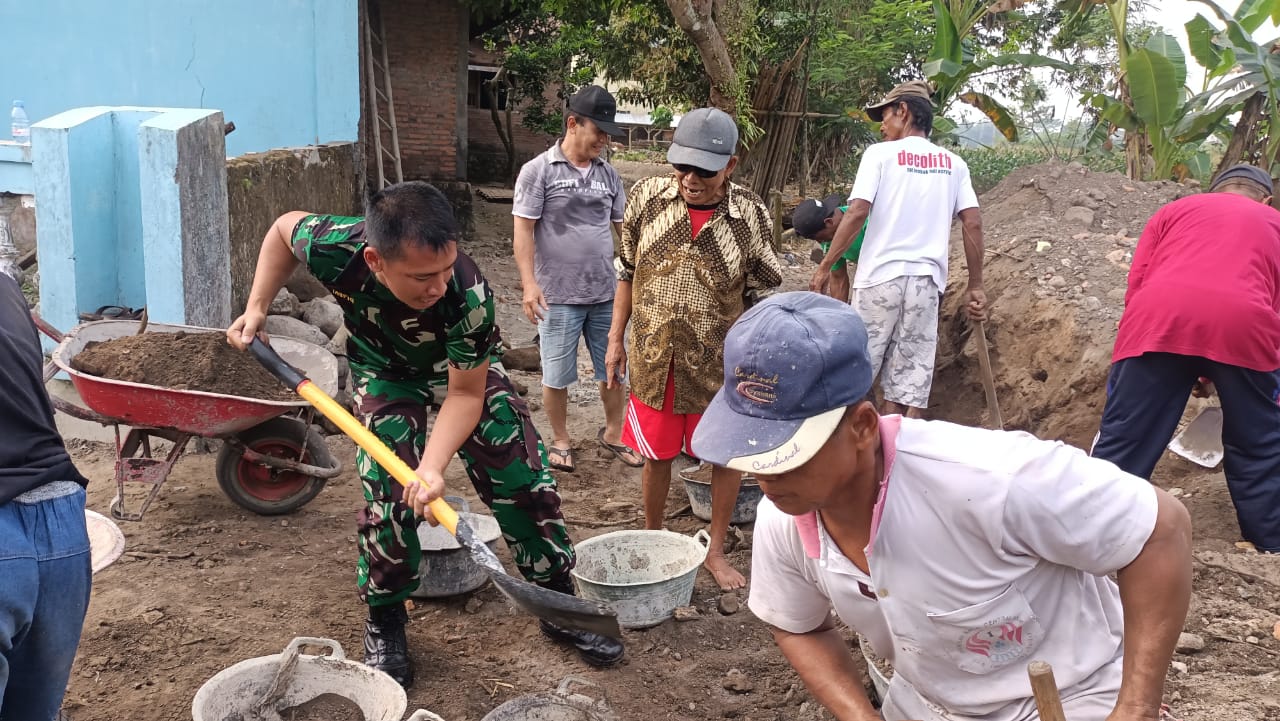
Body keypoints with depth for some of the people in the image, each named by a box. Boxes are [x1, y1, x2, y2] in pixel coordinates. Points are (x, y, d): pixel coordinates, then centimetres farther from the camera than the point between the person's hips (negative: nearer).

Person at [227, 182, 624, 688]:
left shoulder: (468, 295, -41)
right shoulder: (333, 248, -36)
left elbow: (465, 393, -27)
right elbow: (284, 227, -10)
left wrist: (432, 467, -39)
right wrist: (257, 308, -12)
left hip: (466, 366, 0)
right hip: (385, 374, 1)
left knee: (523, 480, -3)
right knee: (387, 495, -9)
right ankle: (385, 625, 13)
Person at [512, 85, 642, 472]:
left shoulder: (609, 174, 7)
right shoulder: (538, 171, -7)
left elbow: (624, 226, 15)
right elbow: (523, 230, -9)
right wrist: (529, 283, -17)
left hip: (606, 294, 4)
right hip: (558, 296, -4)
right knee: (557, 375, 8)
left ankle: (613, 433, 32)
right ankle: (561, 440, 26)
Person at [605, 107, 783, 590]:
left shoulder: (750, 214, -12)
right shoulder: (647, 197, -7)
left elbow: (762, 292, -2)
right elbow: (627, 272, 5)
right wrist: (616, 340, 5)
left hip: (720, 363, -1)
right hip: (654, 358, 1)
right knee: (656, 454, 14)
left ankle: (716, 550, 29)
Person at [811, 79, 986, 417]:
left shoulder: (880, 153, 0)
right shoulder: (953, 164, 11)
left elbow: (856, 214, -10)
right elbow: (973, 224, 4)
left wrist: (824, 267, -5)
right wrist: (975, 286, 8)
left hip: (881, 275, -3)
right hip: (926, 279, 3)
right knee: (910, 383, 5)